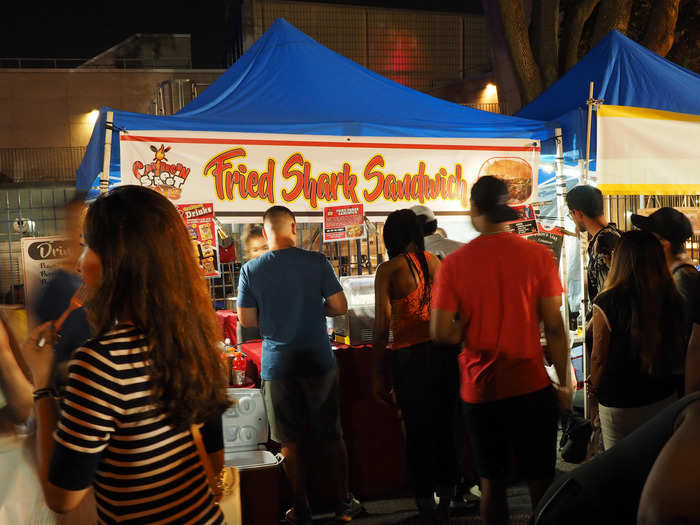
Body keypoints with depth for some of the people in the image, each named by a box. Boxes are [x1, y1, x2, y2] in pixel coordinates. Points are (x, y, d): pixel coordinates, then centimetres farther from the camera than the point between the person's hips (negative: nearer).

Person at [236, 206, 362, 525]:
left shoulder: (251, 270, -6)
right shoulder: (316, 262, -7)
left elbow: (246, 320, -4)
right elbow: (340, 307, -5)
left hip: (277, 366, 0)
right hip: (319, 362, 1)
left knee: (289, 442, 12)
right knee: (332, 436, 13)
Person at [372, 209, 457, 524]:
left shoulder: (388, 271, -7)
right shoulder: (433, 261, 4)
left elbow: (382, 326, -10)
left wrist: (379, 376, -5)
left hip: (409, 357, -4)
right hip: (443, 352, 4)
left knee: (417, 432, 8)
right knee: (444, 427, 15)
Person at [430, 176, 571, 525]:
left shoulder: (454, 263, -6)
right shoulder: (538, 255, -7)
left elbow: (440, 332, -10)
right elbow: (554, 328, -7)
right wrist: (564, 382, 3)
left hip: (479, 391, 1)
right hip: (531, 387, 0)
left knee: (492, 482, 14)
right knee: (541, 482, 11)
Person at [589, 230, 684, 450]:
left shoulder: (607, 302, -21)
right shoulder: (672, 300, -9)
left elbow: (599, 358, -13)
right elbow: (679, 351, 5)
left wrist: (595, 387, 5)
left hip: (619, 403, -4)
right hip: (663, 397, 4)